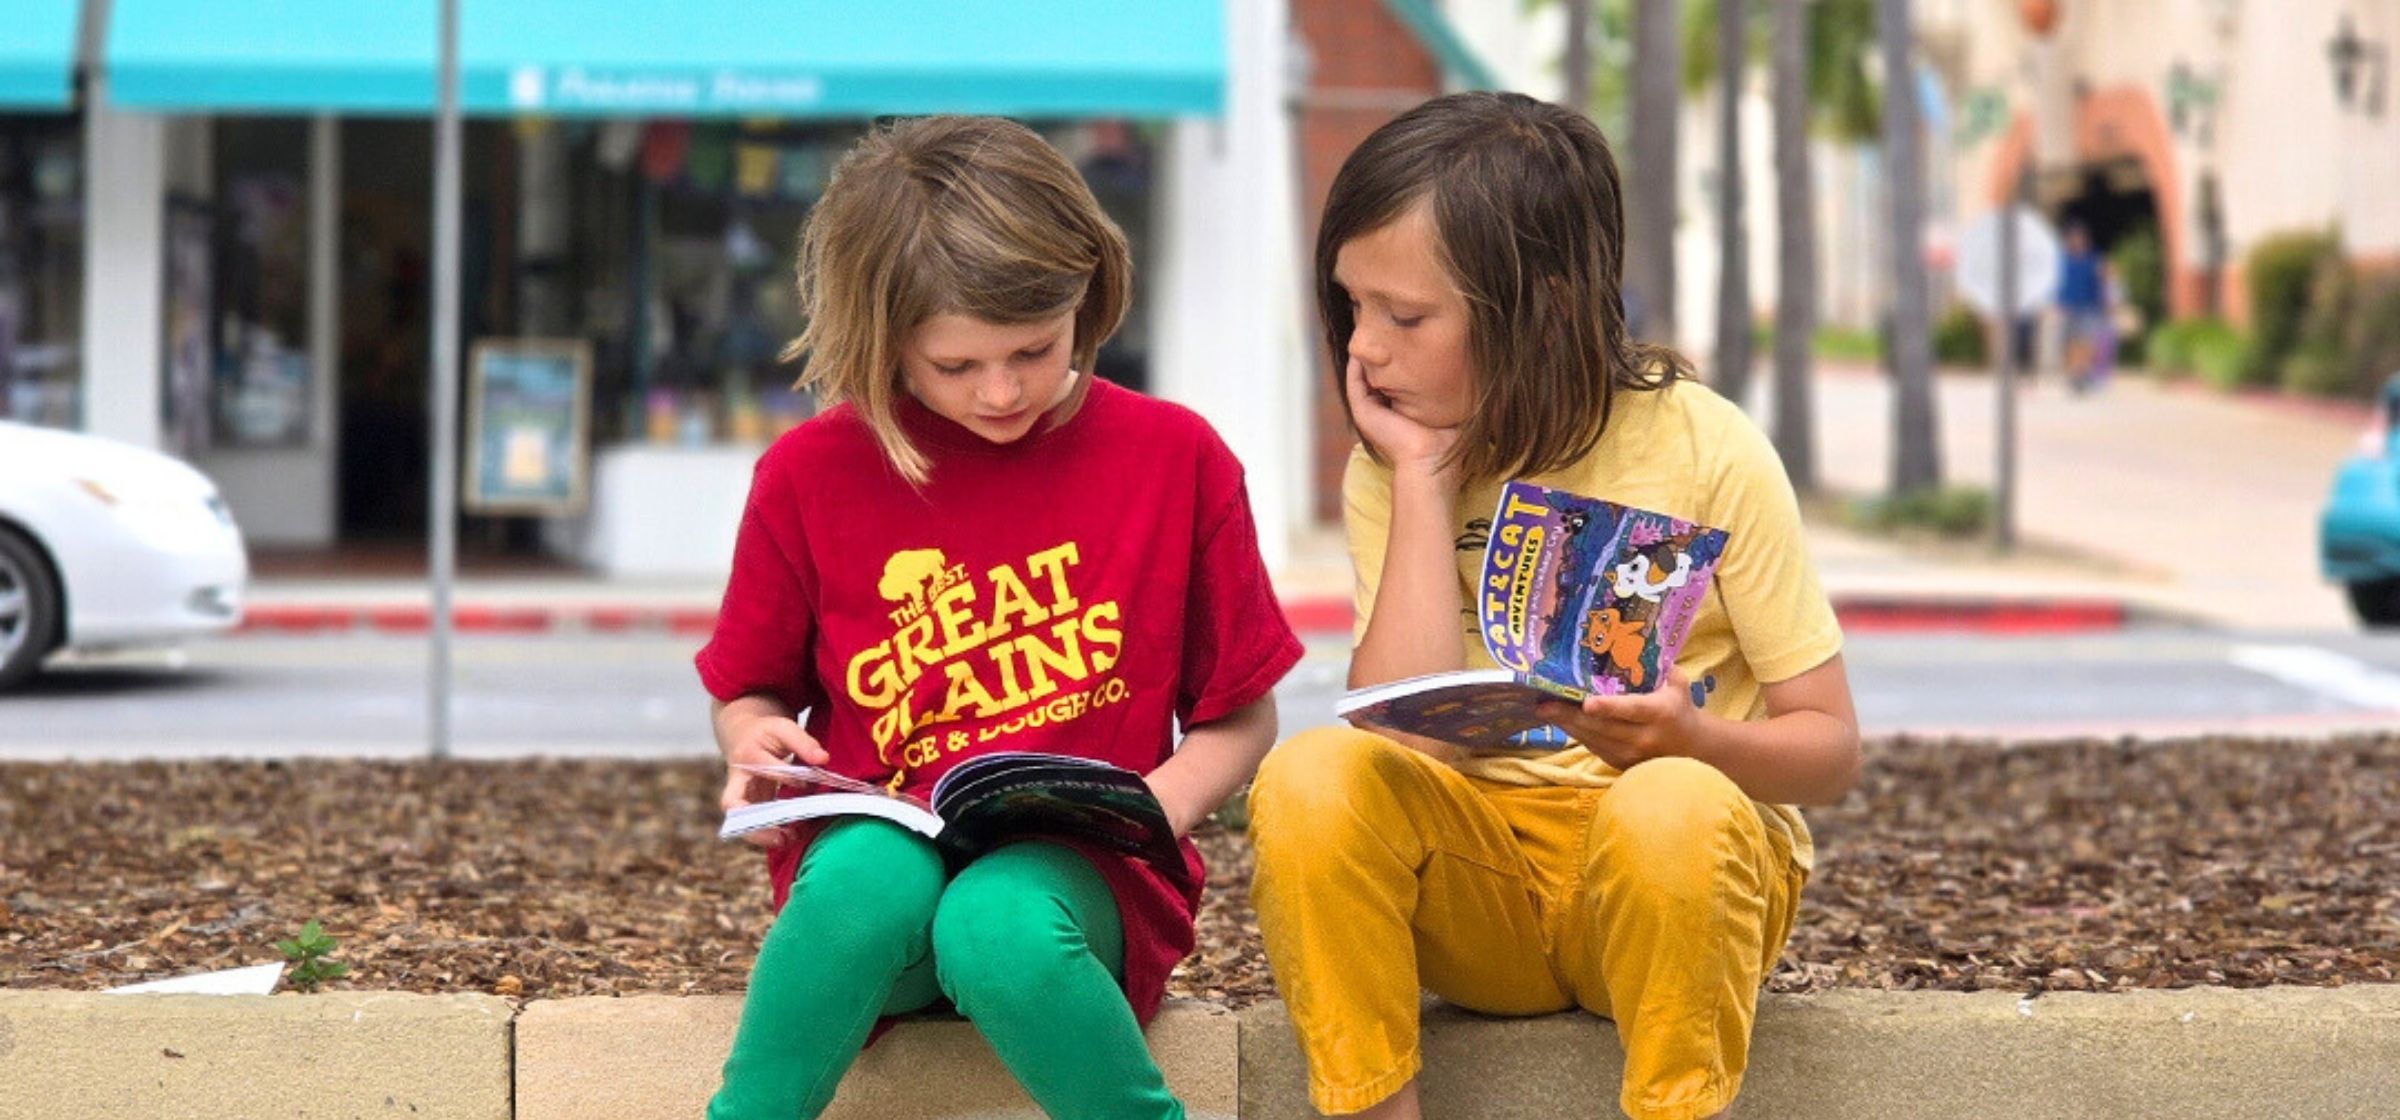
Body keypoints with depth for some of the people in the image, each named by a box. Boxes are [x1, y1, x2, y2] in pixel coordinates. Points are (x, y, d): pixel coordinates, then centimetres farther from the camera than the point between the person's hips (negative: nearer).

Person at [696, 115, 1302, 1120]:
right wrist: (756, 743, -7)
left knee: (999, 924, -37)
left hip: (1083, 879, -1)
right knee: (872, 876, -37)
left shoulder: (1174, 458, 2)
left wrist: (1146, 812, -12)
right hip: (878, 853, 1)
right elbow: (749, 692, 17)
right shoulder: (811, 474, 4)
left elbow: (1239, 718, 8)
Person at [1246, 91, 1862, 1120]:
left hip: (1683, 877, -2)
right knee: (1311, 779, -27)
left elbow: (1829, 747, -5)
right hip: (1482, 895, 3)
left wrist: (1692, 741, -27)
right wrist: (1426, 476, -14)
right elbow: (1404, 735, -15)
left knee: (1667, 807, -36)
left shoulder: (1704, 453, -8)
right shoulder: (1392, 472, 0)